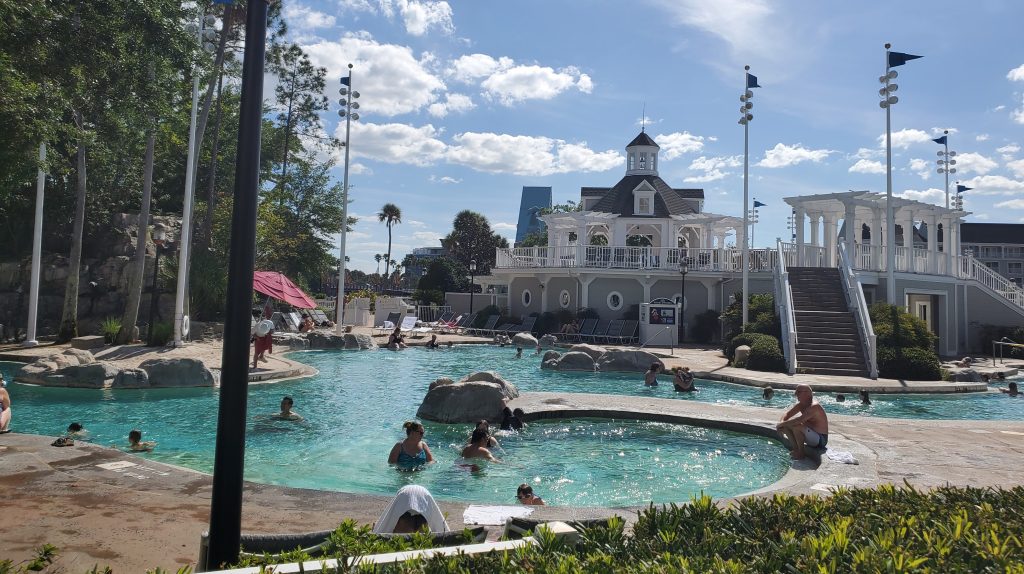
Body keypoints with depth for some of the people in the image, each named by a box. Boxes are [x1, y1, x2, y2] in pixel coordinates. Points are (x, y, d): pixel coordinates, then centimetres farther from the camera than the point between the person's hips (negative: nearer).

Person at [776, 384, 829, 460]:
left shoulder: (814, 406, -25)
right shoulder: (800, 404, 1)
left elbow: (800, 420, -38)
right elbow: (787, 415, 5)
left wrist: (782, 424, -29)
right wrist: (781, 423, -17)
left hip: (820, 440, -9)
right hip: (811, 435, 9)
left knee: (796, 426, -32)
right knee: (786, 426, -1)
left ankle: (801, 452, -14)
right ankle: (796, 449, 4)